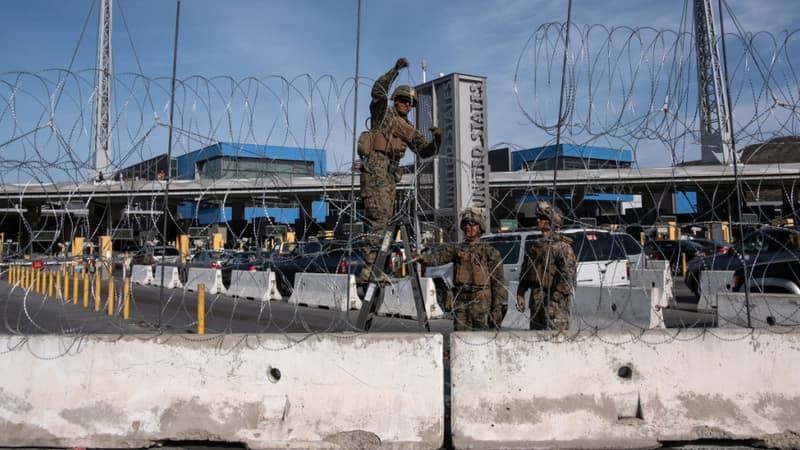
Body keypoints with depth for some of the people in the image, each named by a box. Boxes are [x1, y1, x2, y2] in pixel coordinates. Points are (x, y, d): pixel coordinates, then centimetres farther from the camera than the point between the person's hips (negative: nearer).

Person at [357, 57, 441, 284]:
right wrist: (396, 69, -14)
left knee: (385, 218, 7)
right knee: (380, 216, -19)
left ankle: (375, 267, 12)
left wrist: (436, 141, 2)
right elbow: (378, 90, -10)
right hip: (375, 165, -8)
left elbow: (424, 151, 22)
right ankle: (369, 268, -22)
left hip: (391, 172, 8)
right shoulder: (383, 111, 8)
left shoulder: (409, 129, 25)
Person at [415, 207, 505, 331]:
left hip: (482, 305, -3)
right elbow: (438, 257, -7)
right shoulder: (456, 249, 12)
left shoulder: (490, 252, 2)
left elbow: (499, 284, -1)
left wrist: (497, 309, -8)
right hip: (461, 303, 3)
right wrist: (422, 258, -28)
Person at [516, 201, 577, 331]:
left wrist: (555, 298, -19)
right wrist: (520, 296, 10)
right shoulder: (535, 246, 16)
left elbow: (568, 275, -16)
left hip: (555, 305, -8)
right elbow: (524, 274, 20)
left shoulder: (562, 246, -8)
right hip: (536, 303, 8)